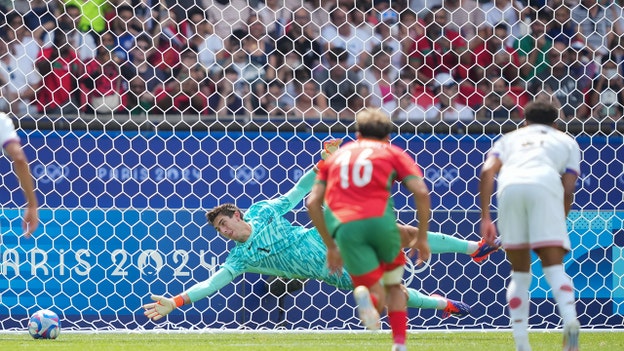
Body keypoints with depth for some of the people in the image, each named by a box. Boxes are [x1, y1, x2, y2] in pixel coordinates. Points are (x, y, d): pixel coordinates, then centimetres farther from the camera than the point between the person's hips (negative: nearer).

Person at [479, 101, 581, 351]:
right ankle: (570, 320, -33)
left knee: (519, 272, 12)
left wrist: (485, 217, 11)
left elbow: (487, 172, 14)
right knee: (554, 265, -5)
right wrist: (558, 228, 24)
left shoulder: (511, 138, 34)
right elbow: (568, 190, 16)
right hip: (545, 186, -1)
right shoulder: (566, 141, 31)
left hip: (510, 186, 1)